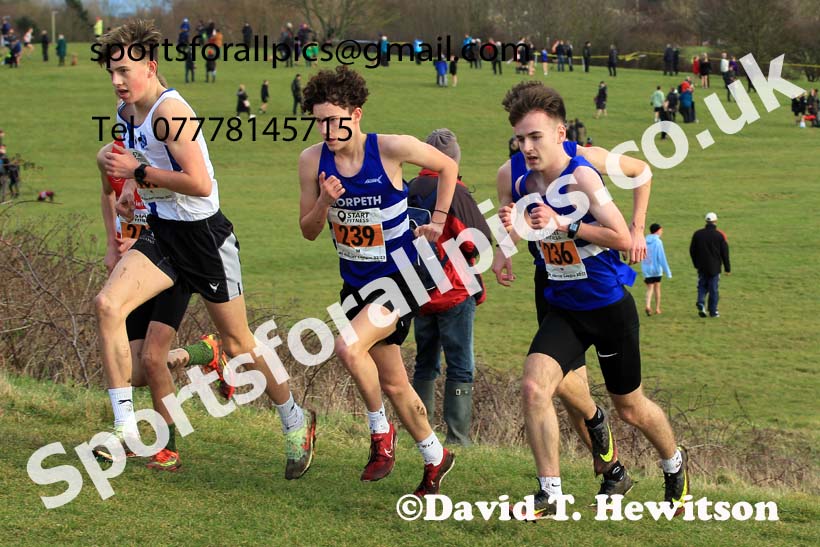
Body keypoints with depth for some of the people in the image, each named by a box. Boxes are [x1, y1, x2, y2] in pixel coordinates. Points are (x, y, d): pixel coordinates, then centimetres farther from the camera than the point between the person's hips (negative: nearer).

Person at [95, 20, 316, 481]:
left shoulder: (170, 110, -22)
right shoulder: (128, 110, 4)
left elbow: (199, 183, -28)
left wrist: (139, 171, -23)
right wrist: (131, 188, 12)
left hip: (204, 234, -7)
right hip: (162, 232, 7)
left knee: (238, 342, 6)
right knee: (108, 304, -16)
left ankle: (296, 422, 29)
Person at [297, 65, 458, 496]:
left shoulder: (391, 149, -16)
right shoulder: (312, 160, -6)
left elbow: (447, 167, 1)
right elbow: (308, 232, 1)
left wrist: (438, 220, -1)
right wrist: (324, 202, -18)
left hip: (400, 278, -5)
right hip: (356, 282, 5)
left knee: (349, 348, -28)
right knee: (392, 383, 13)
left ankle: (380, 432, -4)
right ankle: (435, 456, 34)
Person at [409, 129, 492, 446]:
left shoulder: (408, 192, 1)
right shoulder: (454, 193, -16)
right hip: (455, 293, -6)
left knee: (425, 364, 18)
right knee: (461, 367, 0)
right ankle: (458, 437, -5)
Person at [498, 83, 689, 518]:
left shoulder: (581, 176, -22)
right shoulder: (524, 182, -3)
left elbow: (622, 238, -26)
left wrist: (562, 224, -32)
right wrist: (511, 227, -8)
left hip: (609, 307, -5)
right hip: (563, 307, 5)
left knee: (630, 407, 13)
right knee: (533, 387, -19)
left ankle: (674, 466, 43)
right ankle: (550, 494, -10)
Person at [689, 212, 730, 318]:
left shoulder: (697, 234, 0)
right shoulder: (719, 235, -7)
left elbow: (692, 251, 7)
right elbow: (724, 253, -3)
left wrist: (696, 264, 20)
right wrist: (727, 268, 4)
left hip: (701, 267, 2)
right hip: (715, 267, -2)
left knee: (702, 287, 12)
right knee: (713, 289, 5)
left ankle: (701, 305, -12)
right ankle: (713, 311, 8)